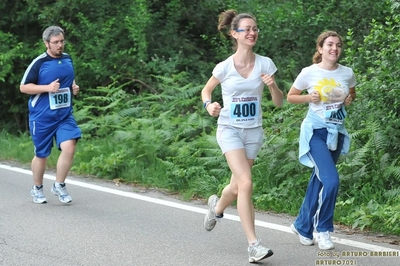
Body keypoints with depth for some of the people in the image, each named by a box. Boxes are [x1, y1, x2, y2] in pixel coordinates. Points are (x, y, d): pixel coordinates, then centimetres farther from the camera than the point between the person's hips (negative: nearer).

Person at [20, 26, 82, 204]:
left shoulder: (68, 59, 7)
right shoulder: (39, 63, -10)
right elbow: (23, 87, -9)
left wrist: (74, 87, 3)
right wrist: (47, 88, -19)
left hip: (65, 115, 4)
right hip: (42, 117, -4)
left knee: (69, 147, -15)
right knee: (41, 154, 8)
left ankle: (59, 186, 4)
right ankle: (37, 189, 29)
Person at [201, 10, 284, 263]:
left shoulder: (265, 64, -3)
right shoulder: (224, 67, -8)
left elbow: (279, 102, 2)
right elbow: (206, 90, 9)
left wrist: (273, 86, -19)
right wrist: (209, 105, -12)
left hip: (253, 131, 3)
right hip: (229, 129, -3)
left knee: (238, 187, 15)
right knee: (246, 184, -19)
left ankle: (217, 207, 51)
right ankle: (254, 245, -17)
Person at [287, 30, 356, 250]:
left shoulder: (347, 73, 2)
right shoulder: (309, 73, -7)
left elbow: (352, 94, 21)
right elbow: (290, 97, 5)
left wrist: (349, 100, -1)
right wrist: (309, 97, -13)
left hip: (337, 132, 5)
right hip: (316, 131, -5)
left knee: (319, 181, 11)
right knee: (331, 180, -19)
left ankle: (302, 225, 27)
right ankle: (323, 229, -2)